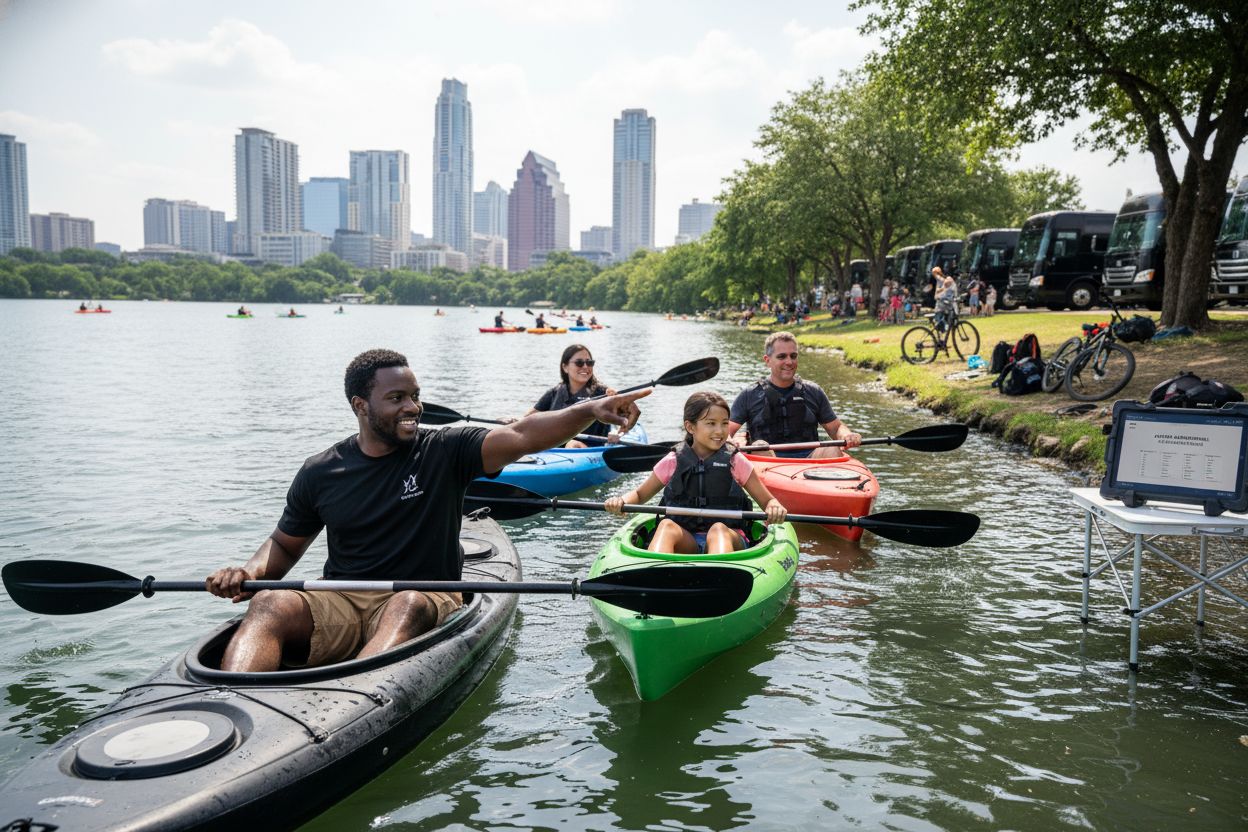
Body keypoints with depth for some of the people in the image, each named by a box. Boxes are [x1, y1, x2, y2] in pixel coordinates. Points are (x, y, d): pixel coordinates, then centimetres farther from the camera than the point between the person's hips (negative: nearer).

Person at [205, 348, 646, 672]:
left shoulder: (444, 452, 0)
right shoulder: (320, 472, 7)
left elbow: (519, 436, -15)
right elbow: (284, 544, 19)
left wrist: (589, 410, -30)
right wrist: (248, 572, -4)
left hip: (423, 602, -2)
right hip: (339, 604, 3)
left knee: (409, 604, -36)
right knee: (270, 604, -26)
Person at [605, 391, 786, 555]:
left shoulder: (735, 462, 8)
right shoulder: (673, 462, 10)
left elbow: (767, 500, 10)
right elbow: (640, 494, 20)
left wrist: (774, 507, -15)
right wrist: (620, 501, -3)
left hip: (729, 538, -1)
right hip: (684, 541, 1)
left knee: (718, 529, -34)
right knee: (667, 526, -30)